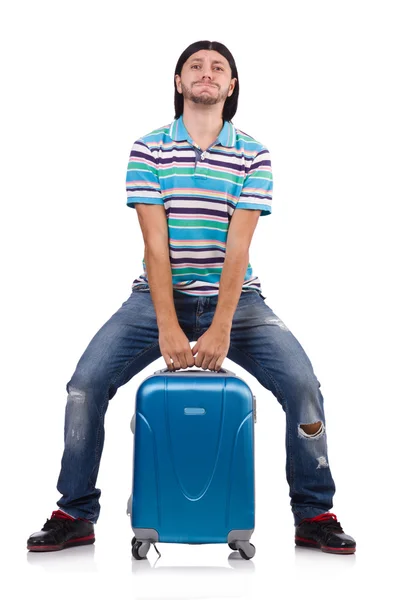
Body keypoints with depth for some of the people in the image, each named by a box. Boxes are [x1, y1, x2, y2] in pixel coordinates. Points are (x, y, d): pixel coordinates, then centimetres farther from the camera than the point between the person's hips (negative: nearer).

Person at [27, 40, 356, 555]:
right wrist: (168, 327, -19)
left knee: (303, 384, -18)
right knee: (86, 383, -17)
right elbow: (155, 243, -9)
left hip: (234, 296, 0)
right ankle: (75, 515, 1)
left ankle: (314, 516, 1)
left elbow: (238, 247, -10)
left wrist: (220, 330, -21)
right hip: (159, 295, 0)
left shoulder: (253, 156, -1)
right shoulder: (149, 150, -1)